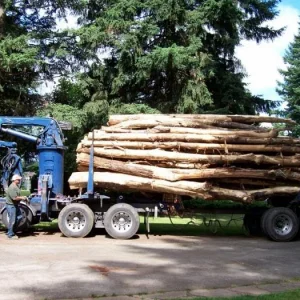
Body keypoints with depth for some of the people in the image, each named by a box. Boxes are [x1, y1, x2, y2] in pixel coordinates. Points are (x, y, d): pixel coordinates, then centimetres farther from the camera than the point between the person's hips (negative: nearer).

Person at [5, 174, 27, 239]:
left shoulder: (16, 186, 12)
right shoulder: (12, 188, -22)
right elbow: (15, 198, -28)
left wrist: (22, 198, 7)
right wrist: (22, 198, -14)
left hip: (15, 205, 10)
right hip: (11, 205, -10)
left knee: (19, 217, 13)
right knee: (12, 220, -3)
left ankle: (12, 231, 23)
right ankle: (10, 234, 8)